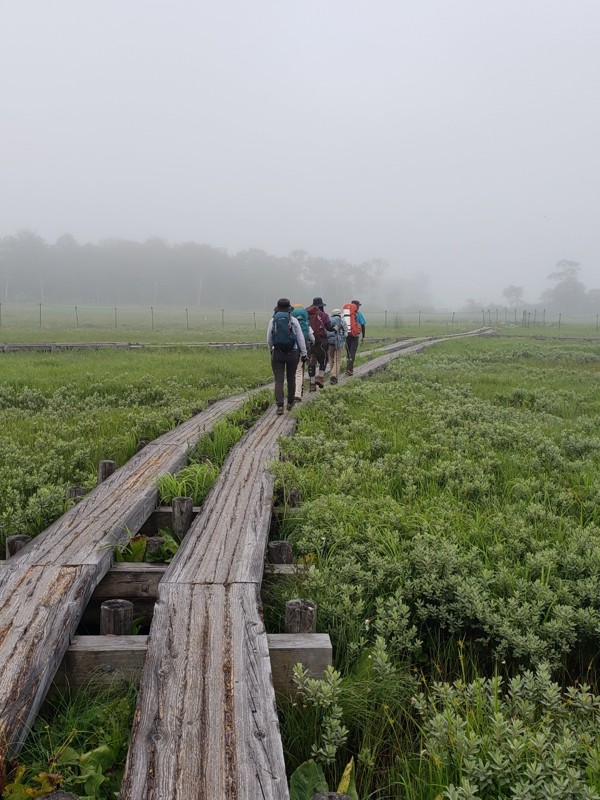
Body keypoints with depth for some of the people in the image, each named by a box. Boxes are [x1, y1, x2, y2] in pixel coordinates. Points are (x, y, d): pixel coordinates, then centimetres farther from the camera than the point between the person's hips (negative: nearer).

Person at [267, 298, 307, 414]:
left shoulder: (273, 320, 1)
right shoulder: (293, 320, -2)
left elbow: (269, 339, 6)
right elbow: (300, 338, -3)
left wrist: (271, 350, 24)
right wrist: (304, 353, 3)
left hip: (277, 353, 0)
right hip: (292, 353, 0)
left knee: (278, 380, 0)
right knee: (291, 379, 16)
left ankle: (279, 406, -12)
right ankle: (290, 403, 27)